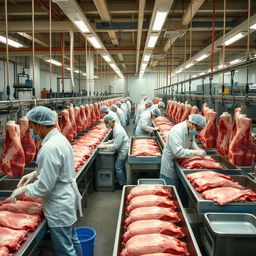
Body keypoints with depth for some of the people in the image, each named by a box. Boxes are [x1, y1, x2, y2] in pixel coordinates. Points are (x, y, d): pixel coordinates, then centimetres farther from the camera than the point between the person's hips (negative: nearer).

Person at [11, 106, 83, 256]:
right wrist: (35, 173, 7)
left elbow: (44, 187, -24)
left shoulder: (50, 148, -27)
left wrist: (24, 189, -9)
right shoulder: (60, 138, 3)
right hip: (68, 199, 10)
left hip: (60, 208, -10)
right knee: (72, 239, 24)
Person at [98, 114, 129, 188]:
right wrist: (107, 142, 5)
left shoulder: (118, 131, -28)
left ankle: (122, 184, 11)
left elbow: (116, 145, -28)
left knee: (118, 167, -3)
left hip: (123, 150, -10)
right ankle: (123, 182, 34)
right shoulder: (116, 127, 4)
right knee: (121, 166, 20)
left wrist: (104, 146, -21)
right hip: (123, 149, 10)